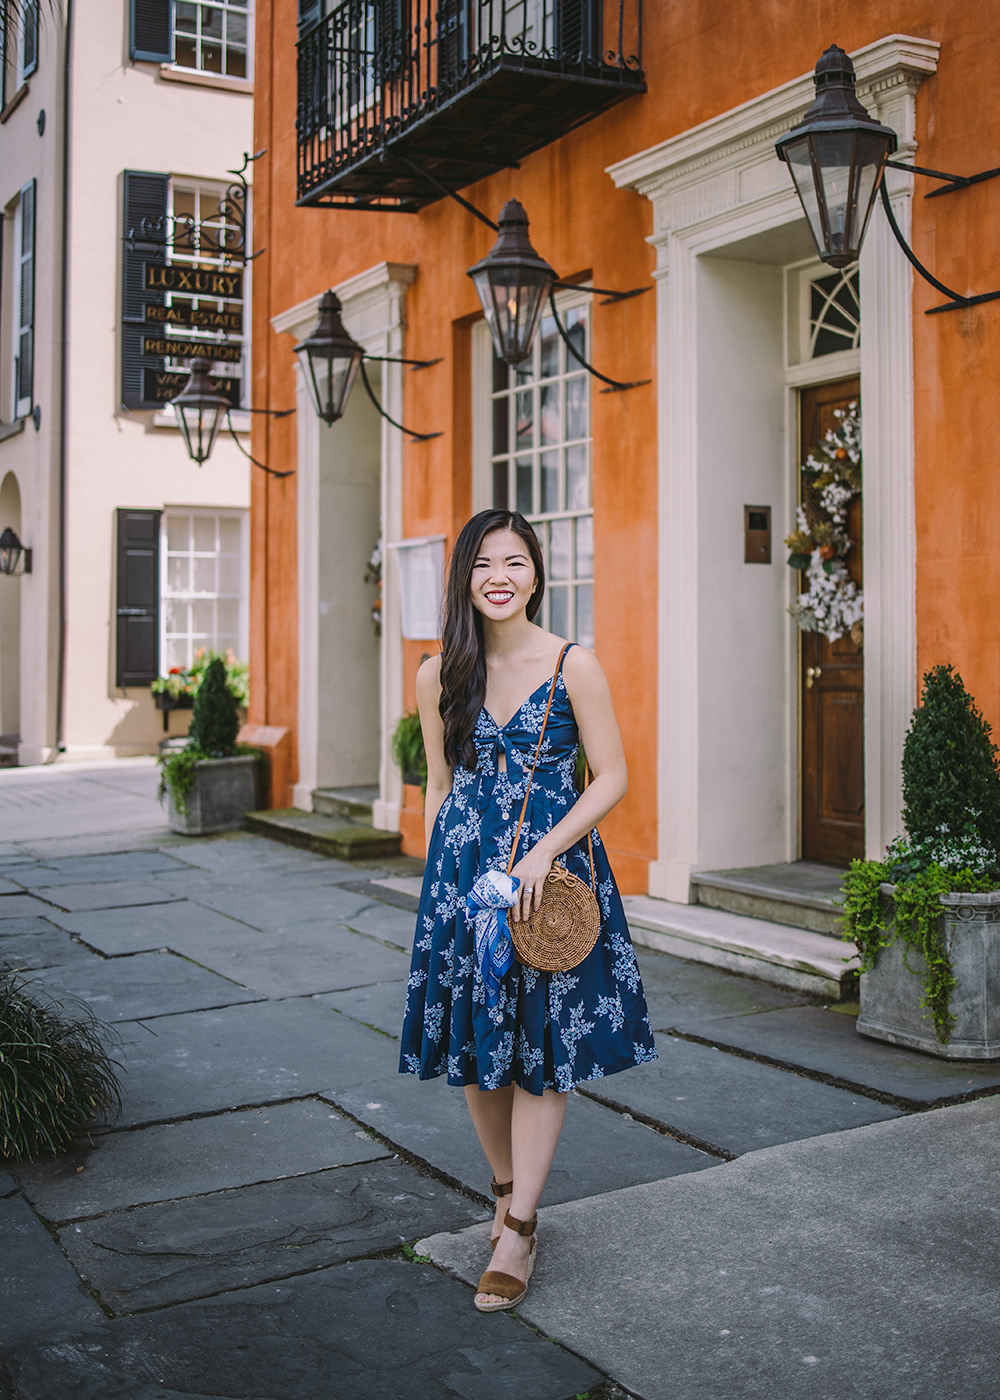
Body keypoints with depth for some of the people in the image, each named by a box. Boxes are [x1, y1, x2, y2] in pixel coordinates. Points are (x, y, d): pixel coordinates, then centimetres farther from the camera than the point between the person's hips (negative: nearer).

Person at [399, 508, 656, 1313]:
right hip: (463, 875, 3)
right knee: (473, 1045, 10)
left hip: (553, 870, -3)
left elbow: (612, 778, -7)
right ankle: (508, 1192, 32)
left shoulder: (573, 667, -6)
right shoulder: (438, 677, 3)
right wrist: (439, 880, 10)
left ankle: (518, 1232, 12)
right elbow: (440, 787, 11)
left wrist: (542, 855, -16)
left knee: (544, 1049, 2)